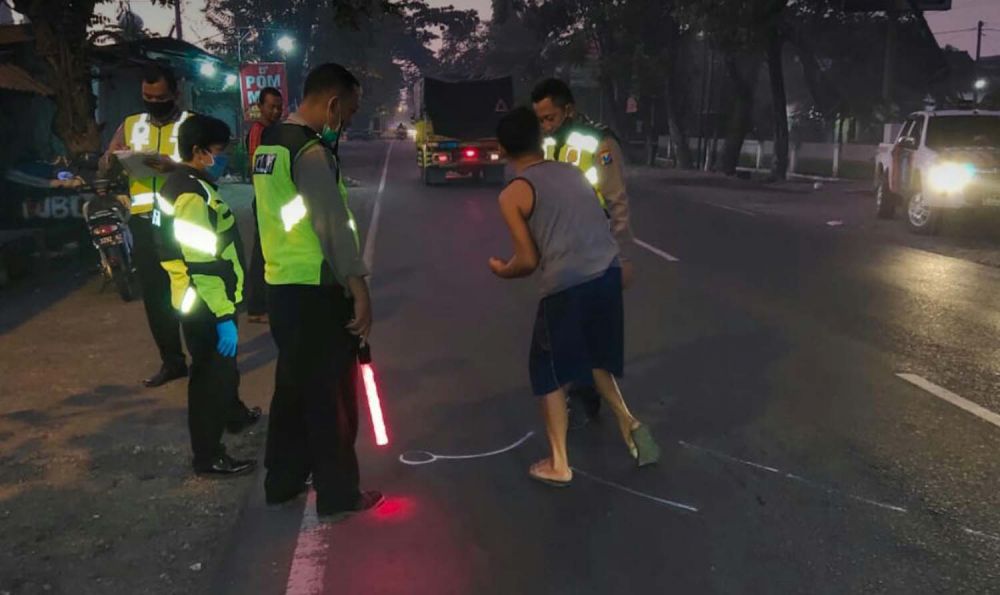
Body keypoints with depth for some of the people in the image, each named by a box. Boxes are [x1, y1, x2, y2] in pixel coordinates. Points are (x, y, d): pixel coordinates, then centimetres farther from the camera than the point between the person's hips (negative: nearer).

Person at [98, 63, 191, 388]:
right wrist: (110, 160, -11)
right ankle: (172, 361, 18)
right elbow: (102, 173, 12)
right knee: (154, 294, 7)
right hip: (144, 222, 4)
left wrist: (174, 166, -28)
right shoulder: (130, 125, 13)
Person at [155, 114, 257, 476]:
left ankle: (232, 411, 52)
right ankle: (208, 456, 11)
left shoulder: (180, 184, 11)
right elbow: (203, 264, -27)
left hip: (199, 299, 10)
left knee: (223, 367, 29)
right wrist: (223, 316, -26)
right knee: (212, 375, 0)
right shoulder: (194, 194, -22)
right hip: (206, 304, -10)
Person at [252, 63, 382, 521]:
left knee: (293, 385, 19)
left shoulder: (268, 144, 10)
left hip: (280, 285, 9)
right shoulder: (312, 152, -18)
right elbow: (336, 227, -22)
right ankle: (338, 496, 14)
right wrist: (360, 291, -20)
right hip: (316, 291, -9)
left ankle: (282, 482, 32)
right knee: (331, 393, 3)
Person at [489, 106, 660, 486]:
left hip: (566, 287, -5)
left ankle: (558, 465, 19)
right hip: (608, 274, 6)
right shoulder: (572, 172, 14)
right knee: (593, 357, 28)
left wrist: (501, 270, 16)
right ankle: (628, 422, 17)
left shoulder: (512, 195, -2)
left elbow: (528, 261, -3)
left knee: (550, 373, 13)